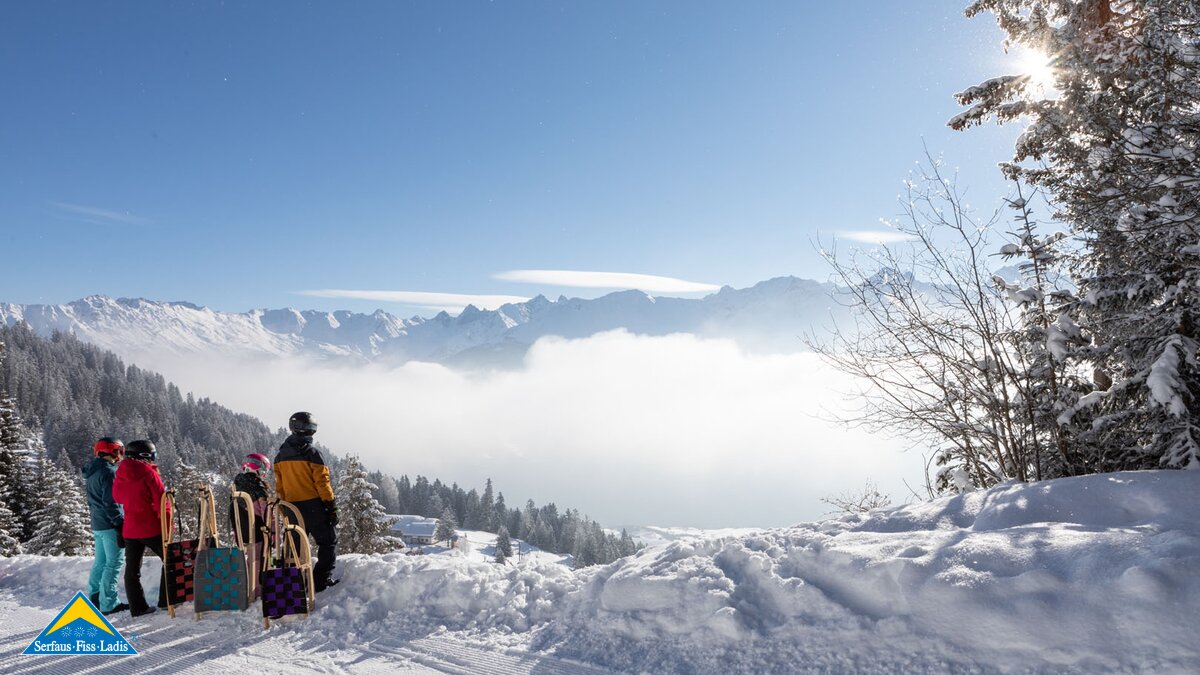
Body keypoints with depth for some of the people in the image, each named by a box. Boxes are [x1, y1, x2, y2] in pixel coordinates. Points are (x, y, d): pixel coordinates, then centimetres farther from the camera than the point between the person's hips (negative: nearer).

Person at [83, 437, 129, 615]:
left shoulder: (92, 471, 14)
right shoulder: (108, 471, -16)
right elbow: (111, 502, -20)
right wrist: (120, 524, -18)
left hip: (97, 524, 10)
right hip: (109, 525, -9)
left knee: (100, 562, 17)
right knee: (114, 563, -5)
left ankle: (93, 598, 24)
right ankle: (108, 604, -4)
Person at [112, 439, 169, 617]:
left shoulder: (120, 475, 3)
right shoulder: (149, 473, -14)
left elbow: (118, 497, 19)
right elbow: (161, 501, -14)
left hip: (130, 529, 5)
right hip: (152, 528, -5)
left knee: (132, 569, 11)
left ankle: (137, 607, 11)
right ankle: (166, 600, 10)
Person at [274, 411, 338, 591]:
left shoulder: (280, 455, 8)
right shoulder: (311, 453, -12)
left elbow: (279, 487, 12)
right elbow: (322, 482, -13)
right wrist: (331, 506, -8)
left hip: (292, 507, 6)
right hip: (313, 505, -6)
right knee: (328, 541, 4)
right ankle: (322, 580, -3)